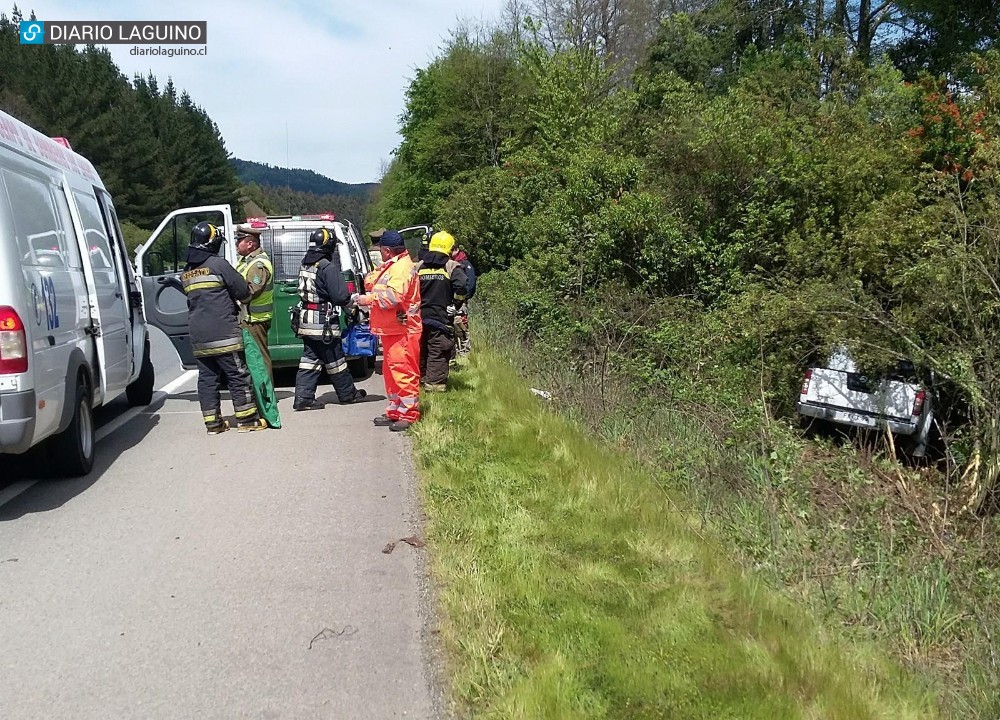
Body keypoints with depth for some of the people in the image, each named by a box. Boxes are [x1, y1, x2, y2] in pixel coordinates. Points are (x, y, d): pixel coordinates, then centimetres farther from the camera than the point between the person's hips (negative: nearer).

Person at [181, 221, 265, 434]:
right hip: (223, 333, -6)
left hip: (198, 336, 7)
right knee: (238, 376, 0)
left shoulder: (186, 272, 14)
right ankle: (247, 419, 4)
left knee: (207, 378, 9)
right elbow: (244, 292, -6)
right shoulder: (218, 264, -7)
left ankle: (213, 422, 12)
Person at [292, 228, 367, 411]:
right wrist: (350, 296, 2)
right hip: (324, 322, -7)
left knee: (310, 359, 11)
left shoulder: (305, 265, 8)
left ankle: (303, 398, 6)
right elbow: (341, 295, -20)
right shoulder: (328, 267, -17)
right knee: (335, 360, 6)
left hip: (306, 320, 7)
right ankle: (348, 394, 22)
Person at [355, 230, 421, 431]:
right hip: (391, 330, 11)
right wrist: (377, 271, 2)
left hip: (402, 330, -11)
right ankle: (395, 411, 25)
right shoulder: (391, 266, 20)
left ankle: (408, 414, -5)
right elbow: (370, 283, 21)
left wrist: (368, 299, -16)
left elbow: (393, 296, -26)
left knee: (403, 371, -9)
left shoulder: (402, 268, -15)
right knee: (390, 371, 16)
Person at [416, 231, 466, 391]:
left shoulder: (419, 266, 9)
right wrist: (455, 306, -10)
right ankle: (435, 382, -2)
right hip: (441, 317, -5)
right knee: (438, 351, -1)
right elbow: (462, 286, -21)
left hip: (420, 316, 5)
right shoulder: (452, 266, -6)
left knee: (422, 348, 18)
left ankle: (421, 377, 28)